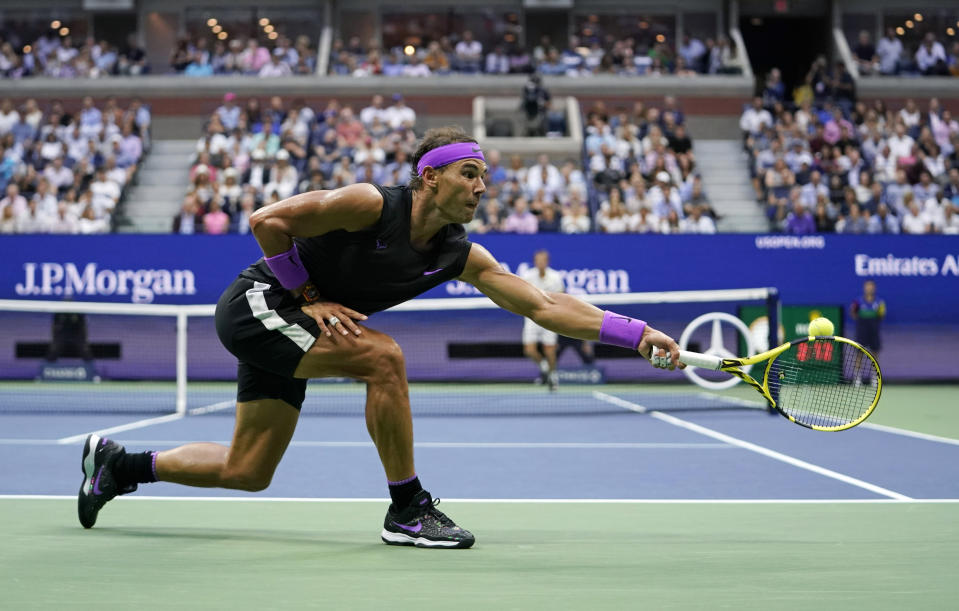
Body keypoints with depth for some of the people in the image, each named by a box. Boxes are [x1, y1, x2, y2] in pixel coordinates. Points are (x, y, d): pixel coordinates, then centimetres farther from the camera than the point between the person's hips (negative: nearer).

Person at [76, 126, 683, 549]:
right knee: (381, 355, -26)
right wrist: (309, 296, -18)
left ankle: (119, 463, 28)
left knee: (246, 472, 10)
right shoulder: (370, 204, -23)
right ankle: (408, 510, -15)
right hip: (255, 302, -8)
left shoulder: (461, 256, -5)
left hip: (288, 326, 8)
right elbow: (267, 221, -20)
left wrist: (637, 332, -16)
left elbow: (546, 305, -8)